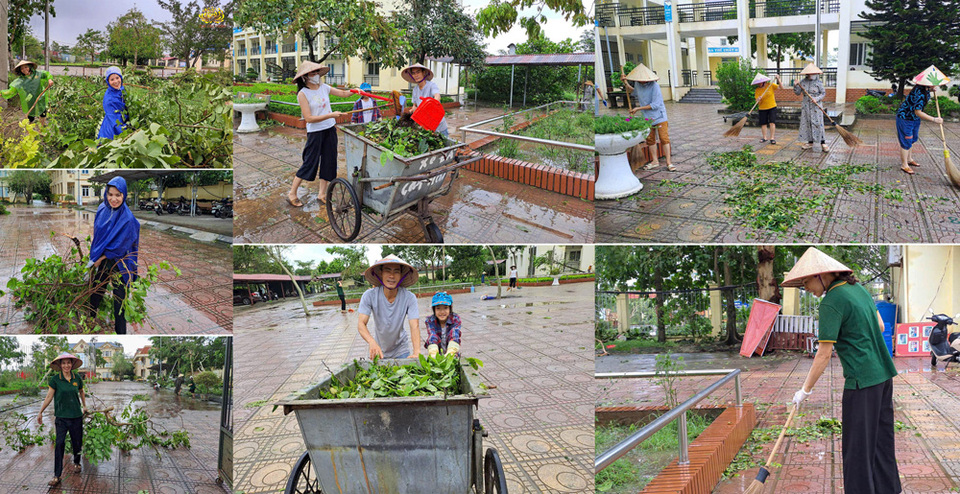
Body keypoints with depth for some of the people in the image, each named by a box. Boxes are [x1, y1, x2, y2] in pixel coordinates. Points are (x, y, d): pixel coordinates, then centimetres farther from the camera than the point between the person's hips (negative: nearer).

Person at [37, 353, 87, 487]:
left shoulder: (77, 378, 2)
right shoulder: (55, 379, -5)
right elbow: (49, 397, 0)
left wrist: (84, 406, 28)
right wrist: (40, 412, 1)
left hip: (76, 416, 2)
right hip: (61, 416, -2)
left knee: (77, 442, 10)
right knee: (59, 444, -9)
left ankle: (76, 463, 38)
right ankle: (57, 475, -5)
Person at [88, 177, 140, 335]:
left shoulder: (127, 219, -23)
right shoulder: (102, 208, -3)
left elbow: (118, 247, -20)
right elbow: (97, 234, 10)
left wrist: (97, 260, -12)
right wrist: (94, 258, 7)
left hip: (119, 265, -6)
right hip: (103, 262, 6)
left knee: (119, 300, 4)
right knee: (95, 294, 22)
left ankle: (121, 332, 18)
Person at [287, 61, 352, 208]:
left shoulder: (323, 87, 4)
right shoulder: (303, 94, -13)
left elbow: (343, 93, 13)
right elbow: (309, 118, -19)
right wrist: (330, 115, -25)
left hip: (330, 130, 6)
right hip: (315, 132, -6)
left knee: (328, 162, 8)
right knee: (310, 163, -4)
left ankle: (322, 195, 19)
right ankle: (292, 194, 9)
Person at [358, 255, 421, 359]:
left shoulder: (409, 298, -21)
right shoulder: (369, 296, -20)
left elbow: (415, 326, -27)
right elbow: (361, 324, -25)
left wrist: (416, 353, -44)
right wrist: (372, 343, -46)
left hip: (401, 350, 0)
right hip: (379, 350, 1)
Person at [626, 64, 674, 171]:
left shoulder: (654, 86, -20)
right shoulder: (637, 85, -1)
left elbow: (655, 105, -22)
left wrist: (639, 108, -19)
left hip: (658, 115, -6)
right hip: (647, 117, 6)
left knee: (664, 138, -5)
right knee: (650, 139, 10)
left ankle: (669, 162, -1)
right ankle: (655, 161, 23)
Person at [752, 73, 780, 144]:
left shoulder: (770, 85, -4)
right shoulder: (757, 90, -4)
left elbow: (780, 87, -11)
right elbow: (757, 102, -7)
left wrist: (778, 80, -23)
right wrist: (758, 100, -31)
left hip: (772, 107, -1)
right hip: (762, 109, 1)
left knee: (772, 122, -9)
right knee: (763, 123, 3)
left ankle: (772, 138, -8)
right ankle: (764, 137, 17)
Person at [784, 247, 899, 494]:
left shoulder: (831, 302, -16)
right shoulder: (858, 288, 9)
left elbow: (823, 355, -16)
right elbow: (880, 327, 19)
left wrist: (805, 391, -8)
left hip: (863, 381, -9)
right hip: (884, 374, 9)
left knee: (857, 446, 0)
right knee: (882, 439, 18)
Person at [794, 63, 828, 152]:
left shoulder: (818, 82, -5)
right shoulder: (803, 82, 4)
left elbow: (823, 93, -1)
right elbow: (798, 92, 7)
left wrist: (817, 99, -18)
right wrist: (796, 86, -12)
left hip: (815, 106, -4)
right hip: (806, 106, 4)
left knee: (818, 124, -8)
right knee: (807, 124, 5)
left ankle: (823, 143, -5)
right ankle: (810, 142, 15)